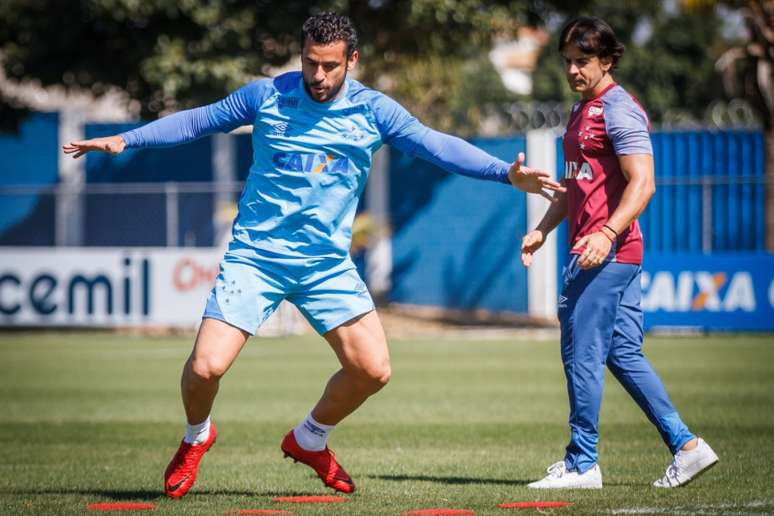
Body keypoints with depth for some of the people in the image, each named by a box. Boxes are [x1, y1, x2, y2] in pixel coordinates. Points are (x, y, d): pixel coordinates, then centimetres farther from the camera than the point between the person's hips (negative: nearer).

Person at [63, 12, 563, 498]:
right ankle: (197, 437, 19)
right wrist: (124, 140, 1)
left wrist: (506, 172, -12)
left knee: (373, 370, -7)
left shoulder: (372, 110, -1)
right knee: (207, 366, -16)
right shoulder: (267, 96, -3)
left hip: (328, 264, 2)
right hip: (255, 256, -2)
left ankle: (310, 440, 23)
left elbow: (437, 144, -2)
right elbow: (198, 120, 6)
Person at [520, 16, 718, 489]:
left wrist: (607, 233, -28)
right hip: (607, 254, 10)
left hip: (608, 252, -10)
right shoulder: (583, 111, 20)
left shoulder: (619, 109, -11)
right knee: (624, 354, 9)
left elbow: (642, 183, -19)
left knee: (582, 354, -7)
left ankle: (582, 464, -1)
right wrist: (542, 230, 22)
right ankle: (686, 445, 10)